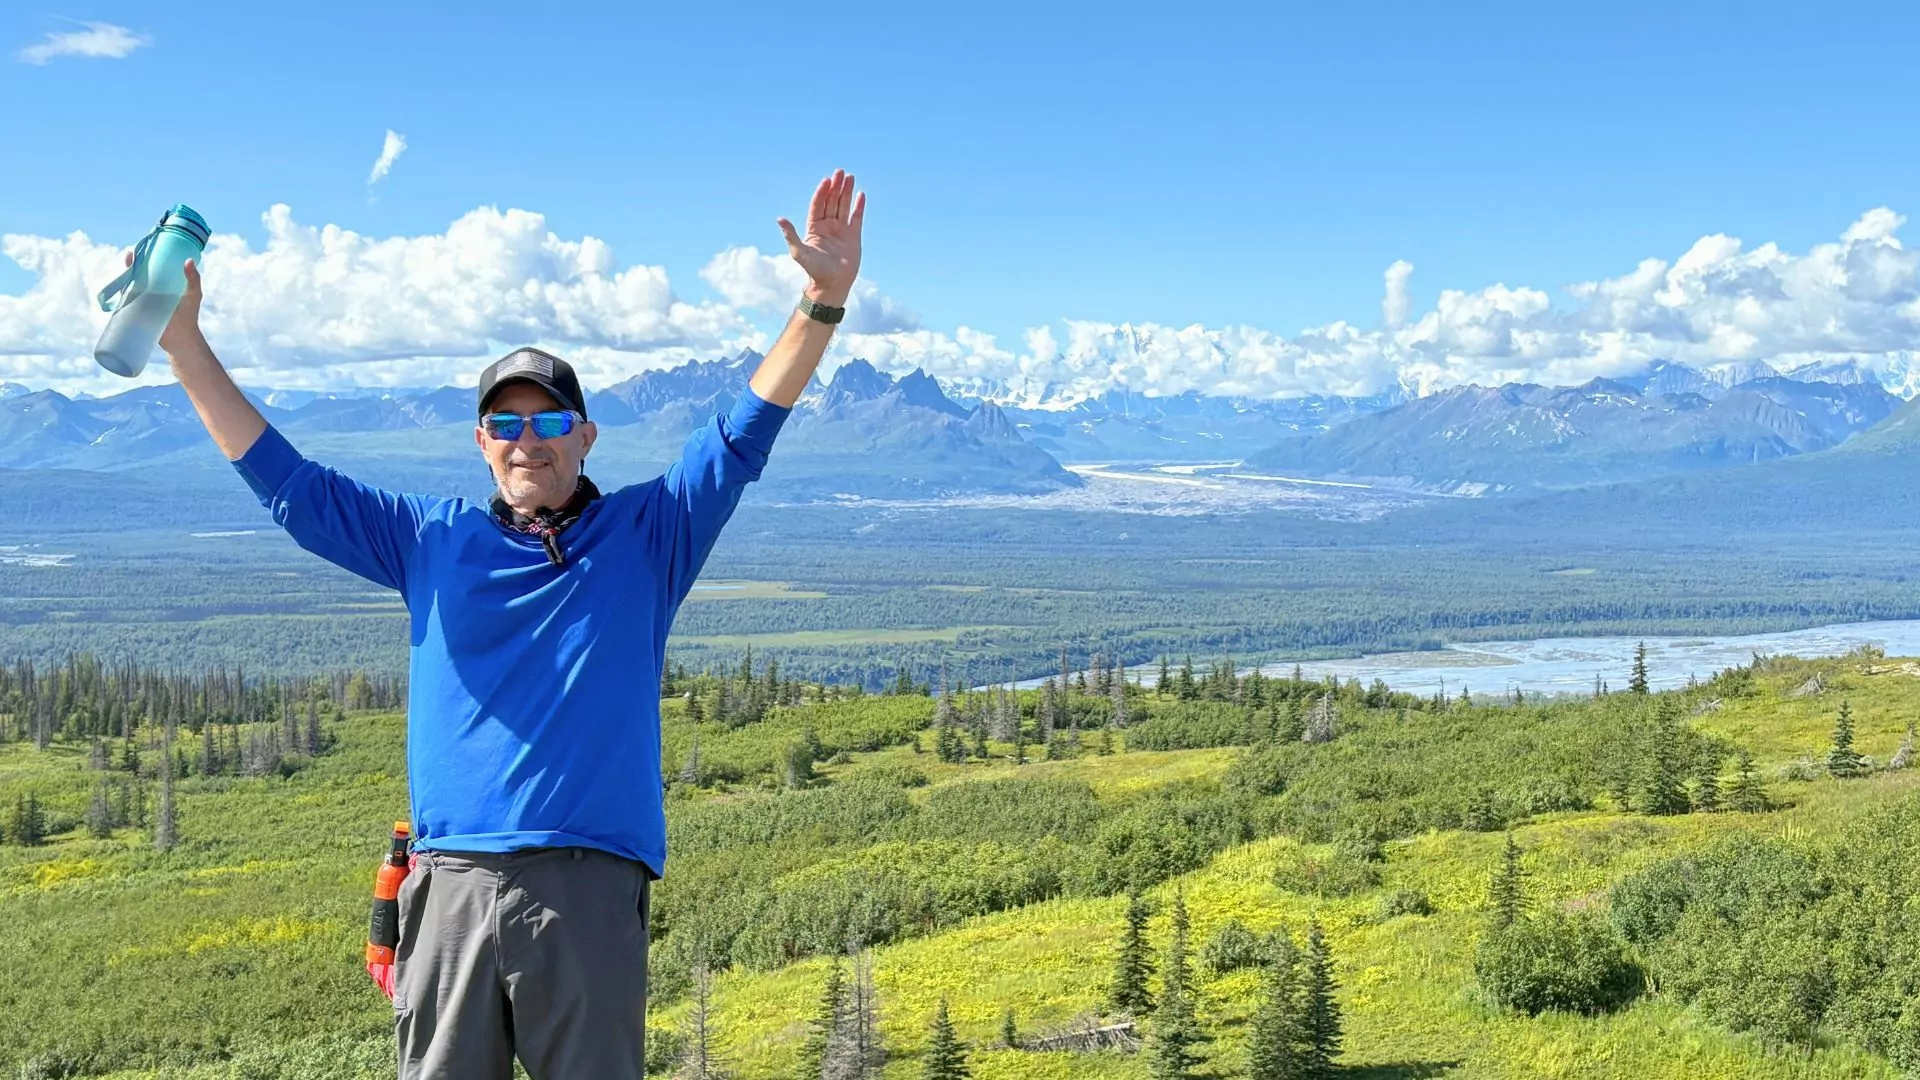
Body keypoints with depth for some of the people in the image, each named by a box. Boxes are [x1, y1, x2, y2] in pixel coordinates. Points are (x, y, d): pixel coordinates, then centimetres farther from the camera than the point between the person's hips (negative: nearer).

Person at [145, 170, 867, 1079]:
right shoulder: (433, 541, 15)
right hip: (451, 886, 2)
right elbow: (284, 480, 17)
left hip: (588, 894, -2)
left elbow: (744, 435, 2)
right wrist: (183, 340, 13)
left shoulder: (645, 535, 10)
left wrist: (825, 298, -9)